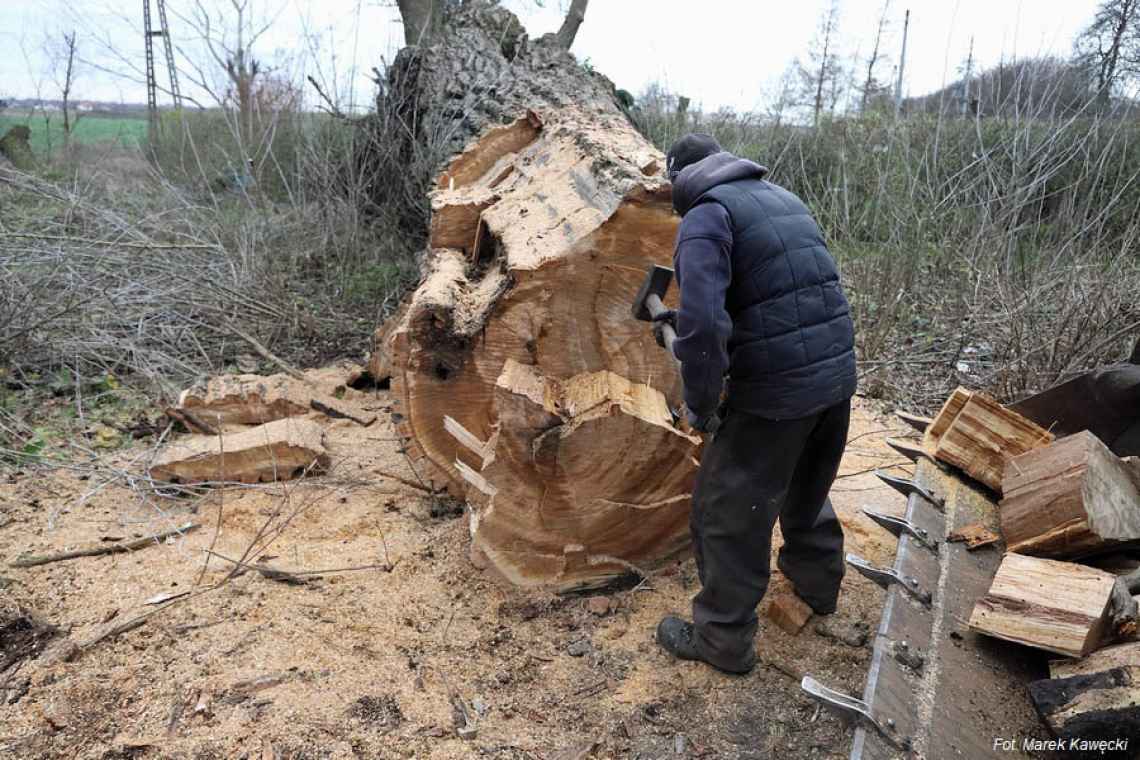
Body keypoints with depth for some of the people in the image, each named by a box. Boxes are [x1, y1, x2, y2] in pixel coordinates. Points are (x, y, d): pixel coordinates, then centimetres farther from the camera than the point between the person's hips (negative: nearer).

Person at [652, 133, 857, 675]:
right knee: (808, 487, 30)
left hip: (775, 392, -8)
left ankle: (723, 639, 23)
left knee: (729, 514, 9)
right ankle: (819, 582, 52)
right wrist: (685, 321, 23)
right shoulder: (782, 198, 15)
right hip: (839, 373, 8)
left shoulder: (706, 215, -11)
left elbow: (704, 322, -25)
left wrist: (699, 405, -11)